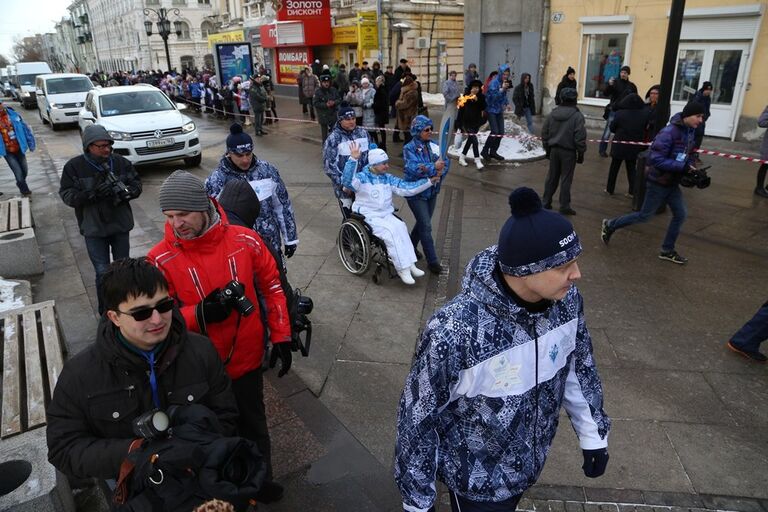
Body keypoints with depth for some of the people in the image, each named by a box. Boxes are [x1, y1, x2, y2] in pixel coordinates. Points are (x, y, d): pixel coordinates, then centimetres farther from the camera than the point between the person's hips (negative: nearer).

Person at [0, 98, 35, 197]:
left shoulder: (13, 114, -6)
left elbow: (25, 128, 1)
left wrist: (31, 143, 1)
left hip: (19, 148, 2)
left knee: (24, 170, 13)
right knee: (18, 172, -6)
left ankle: (21, 184, 41)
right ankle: (25, 190, 10)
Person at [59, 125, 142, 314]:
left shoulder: (121, 162, -5)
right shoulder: (74, 167, -9)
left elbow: (137, 185, 1)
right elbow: (67, 195, -10)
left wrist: (124, 191, -21)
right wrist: (92, 194, -27)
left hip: (121, 226, 2)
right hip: (94, 229, -2)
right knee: (102, 272, -2)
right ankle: (106, 312, 14)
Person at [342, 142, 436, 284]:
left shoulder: (388, 179, 9)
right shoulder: (362, 177, -8)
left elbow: (408, 188, 7)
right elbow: (347, 181, -29)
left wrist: (429, 181, 1)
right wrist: (353, 159, -38)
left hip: (386, 214, 5)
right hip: (368, 217, -5)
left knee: (400, 227, -23)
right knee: (390, 231, -27)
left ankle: (409, 264, -22)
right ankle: (402, 268, -21)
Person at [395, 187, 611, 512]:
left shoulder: (565, 300, -18)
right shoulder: (453, 332, -36)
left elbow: (578, 364, 1)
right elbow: (417, 418, -22)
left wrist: (592, 433, 11)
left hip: (528, 464, 6)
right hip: (475, 480, -6)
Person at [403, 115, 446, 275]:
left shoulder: (433, 145, 1)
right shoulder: (409, 148, -13)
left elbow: (444, 162, -4)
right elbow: (413, 168, -26)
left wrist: (440, 172, -24)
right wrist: (434, 167, -30)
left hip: (432, 191, 6)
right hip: (416, 193, -6)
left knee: (422, 223, 19)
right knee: (426, 226, -5)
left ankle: (411, 247, 42)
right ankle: (432, 261, 4)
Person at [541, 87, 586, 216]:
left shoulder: (553, 114, 3)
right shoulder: (577, 116, -12)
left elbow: (544, 133, 8)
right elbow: (580, 137, -13)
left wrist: (547, 149, 18)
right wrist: (581, 153, -2)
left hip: (554, 150, 5)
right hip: (568, 152, -4)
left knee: (552, 176, 14)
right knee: (566, 179, 1)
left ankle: (546, 202, 20)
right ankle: (564, 206, 5)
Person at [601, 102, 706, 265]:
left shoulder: (690, 132, 2)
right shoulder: (669, 132, -25)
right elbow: (656, 159, -29)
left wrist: (690, 168, -6)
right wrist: (683, 167, -28)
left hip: (672, 182, 8)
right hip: (659, 182, -8)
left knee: (680, 215, 9)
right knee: (645, 215, 4)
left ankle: (667, 251, 23)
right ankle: (610, 225, 23)